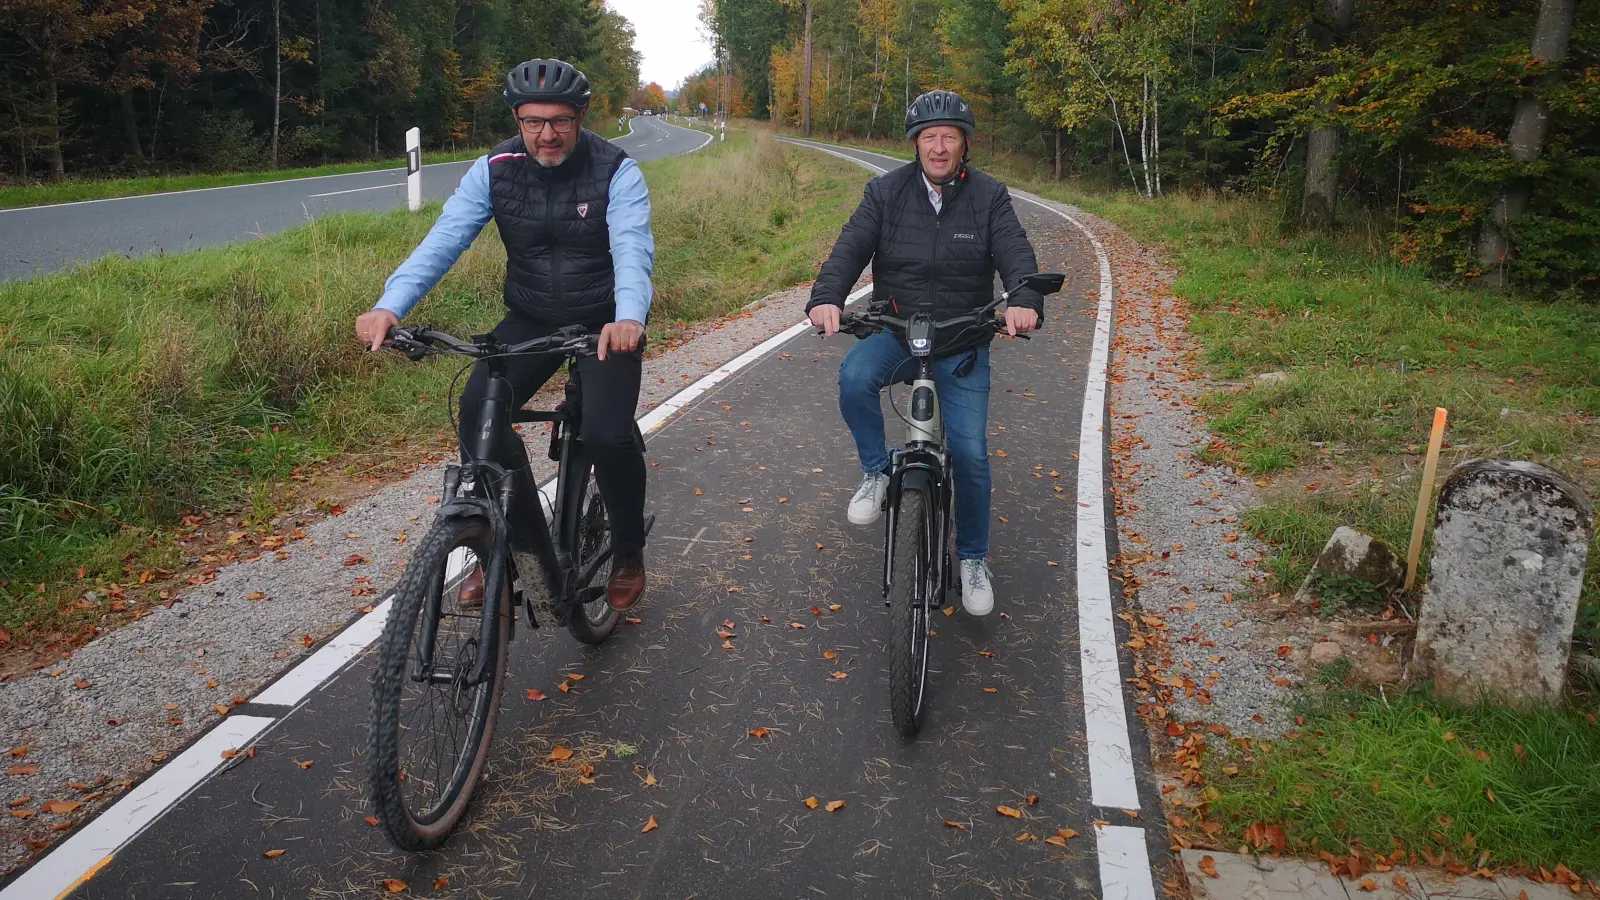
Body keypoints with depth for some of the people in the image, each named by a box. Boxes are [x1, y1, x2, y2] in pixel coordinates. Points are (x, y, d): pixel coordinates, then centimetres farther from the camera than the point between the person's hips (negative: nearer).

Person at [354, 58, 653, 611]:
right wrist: (389, 306, -34)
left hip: (605, 323, -3)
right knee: (478, 413, -19)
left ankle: (629, 554, 7)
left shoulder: (615, 171, -16)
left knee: (607, 437, -23)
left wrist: (629, 317, -53)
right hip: (530, 320, 3)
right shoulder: (495, 170, -8)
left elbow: (632, 248, -32)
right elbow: (444, 239, -17)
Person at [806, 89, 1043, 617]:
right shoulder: (886, 192, -1)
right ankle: (877, 472, -7)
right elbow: (850, 248, -12)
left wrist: (1025, 301, -37)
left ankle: (973, 559, 14)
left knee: (970, 452, -8)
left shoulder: (988, 197, -2)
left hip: (963, 343, 0)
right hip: (895, 331, 0)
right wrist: (826, 298, -33)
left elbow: (1016, 254, -14)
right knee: (854, 379, -33)